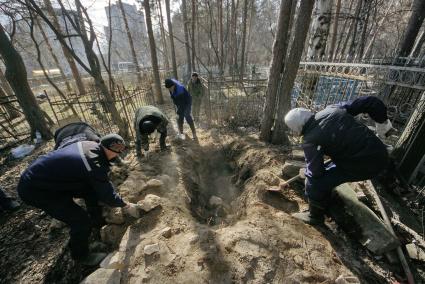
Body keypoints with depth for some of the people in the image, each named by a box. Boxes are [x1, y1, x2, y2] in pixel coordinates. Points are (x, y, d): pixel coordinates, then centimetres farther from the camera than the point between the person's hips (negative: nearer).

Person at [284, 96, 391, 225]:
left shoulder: (310, 139, -20)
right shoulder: (332, 109, 0)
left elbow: (315, 172, -19)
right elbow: (371, 102, 6)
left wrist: (306, 172, 4)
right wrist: (384, 121, 21)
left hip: (366, 163, -9)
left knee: (315, 182, -1)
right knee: (326, 175, 19)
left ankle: (315, 216, 20)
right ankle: (321, 206, 36)